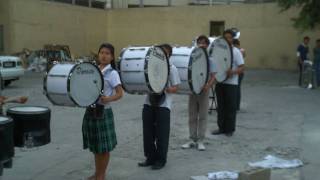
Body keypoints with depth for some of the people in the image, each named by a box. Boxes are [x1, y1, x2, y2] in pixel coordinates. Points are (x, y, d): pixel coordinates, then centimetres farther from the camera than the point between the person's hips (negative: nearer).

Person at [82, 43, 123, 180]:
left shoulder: (112, 73, -10)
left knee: (104, 146, 4)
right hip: (90, 111, 6)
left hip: (103, 112, -6)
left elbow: (120, 93, -13)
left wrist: (108, 99, -29)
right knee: (95, 145, 15)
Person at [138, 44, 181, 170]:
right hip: (149, 103, 5)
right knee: (148, 132, 9)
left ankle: (161, 160, 14)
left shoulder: (172, 68, -3)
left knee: (161, 134, 2)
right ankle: (151, 157, 23)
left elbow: (175, 88, -6)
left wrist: (164, 89, -23)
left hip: (163, 105, -5)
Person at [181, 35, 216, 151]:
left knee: (203, 116, 4)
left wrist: (208, 86, -25)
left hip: (204, 91, -3)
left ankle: (200, 140, 12)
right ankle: (192, 139, 18)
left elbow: (213, 76, -7)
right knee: (192, 116, 9)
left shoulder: (209, 59, -4)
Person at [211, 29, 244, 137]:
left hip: (231, 83, -5)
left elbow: (242, 67, -9)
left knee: (231, 107, 2)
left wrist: (233, 72, -28)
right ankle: (221, 128, 22)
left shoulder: (236, 52, -4)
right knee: (221, 106, 11)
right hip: (219, 82, 5)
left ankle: (230, 129, 12)